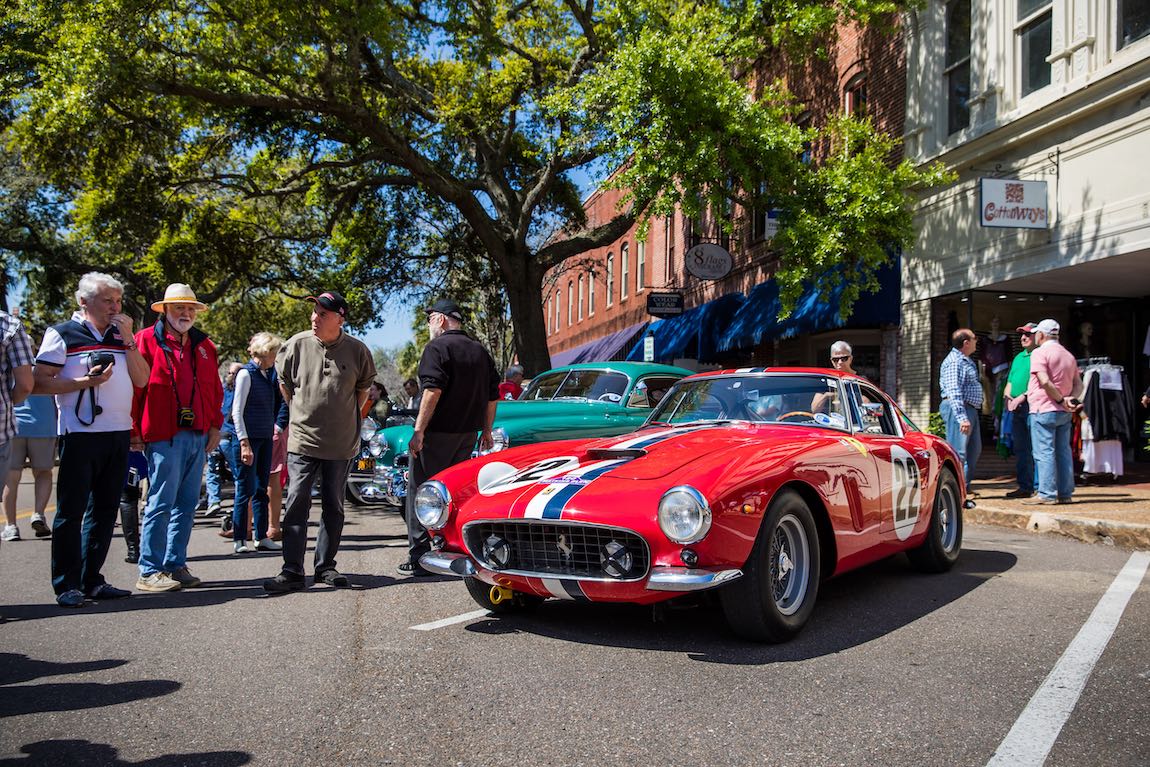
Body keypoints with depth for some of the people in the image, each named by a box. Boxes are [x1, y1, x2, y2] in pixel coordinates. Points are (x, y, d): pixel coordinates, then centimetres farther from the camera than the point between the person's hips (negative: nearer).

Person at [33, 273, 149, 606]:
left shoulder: (122, 336, 14)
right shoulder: (62, 334, -1)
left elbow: (141, 379, 6)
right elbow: (39, 382, -6)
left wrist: (128, 340, -2)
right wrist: (85, 382, -17)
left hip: (118, 433, 6)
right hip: (80, 434, -6)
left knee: (105, 510, 9)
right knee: (71, 510, -1)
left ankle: (92, 580, 18)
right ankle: (66, 585, 6)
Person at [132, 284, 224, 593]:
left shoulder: (204, 346, 16)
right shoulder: (146, 340, -2)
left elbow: (215, 389, 21)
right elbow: (133, 387, -6)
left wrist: (215, 426, 13)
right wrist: (134, 430, -8)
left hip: (198, 437, 6)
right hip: (164, 436, -6)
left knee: (187, 505, 10)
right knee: (161, 504, -5)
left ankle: (176, 565, 18)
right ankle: (150, 572, 2)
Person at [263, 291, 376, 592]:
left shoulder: (357, 350, -4)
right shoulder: (297, 344, -4)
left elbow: (363, 386, 14)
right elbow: (284, 382, 13)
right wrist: (299, 412, 13)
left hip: (341, 443, 1)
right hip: (302, 440, -1)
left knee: (333, 506, 9)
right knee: (296, 503, -5)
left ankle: (326, 566, 20)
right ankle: (292, 571, -1)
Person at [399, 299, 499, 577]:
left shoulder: (437, 347, -9)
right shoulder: (480, 350, 13)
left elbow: (432, 391, -20)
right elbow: (492, 396, 14)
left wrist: (418, 431, -19)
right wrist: (486, 431, 20)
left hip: (437, 432, -7)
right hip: (468, 434, 7)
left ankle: (419, 558, -1)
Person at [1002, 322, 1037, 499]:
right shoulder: (1018, 357, 22)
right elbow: (1010, 382, 23)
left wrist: (1021, 397, -17)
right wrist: (1008, 397, 5)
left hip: (1032, 405, -8)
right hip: (1016, 407, 9)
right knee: (1020, 449, 9)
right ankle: (1024, 487, 15)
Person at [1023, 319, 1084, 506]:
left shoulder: (1040, 353, -9)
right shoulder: (1069, 355, 17)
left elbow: (1045, 382, -20)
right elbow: (1078, 384, 14)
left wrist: (1061, 400, -12)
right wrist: (1071, 399, -2)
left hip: (1044, 410, -8)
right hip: (1065, 413, 8)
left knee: (1044, 452, -6)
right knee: (1063, 452, 11)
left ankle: (1046, 494, -7)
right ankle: (1065, 493, 13)